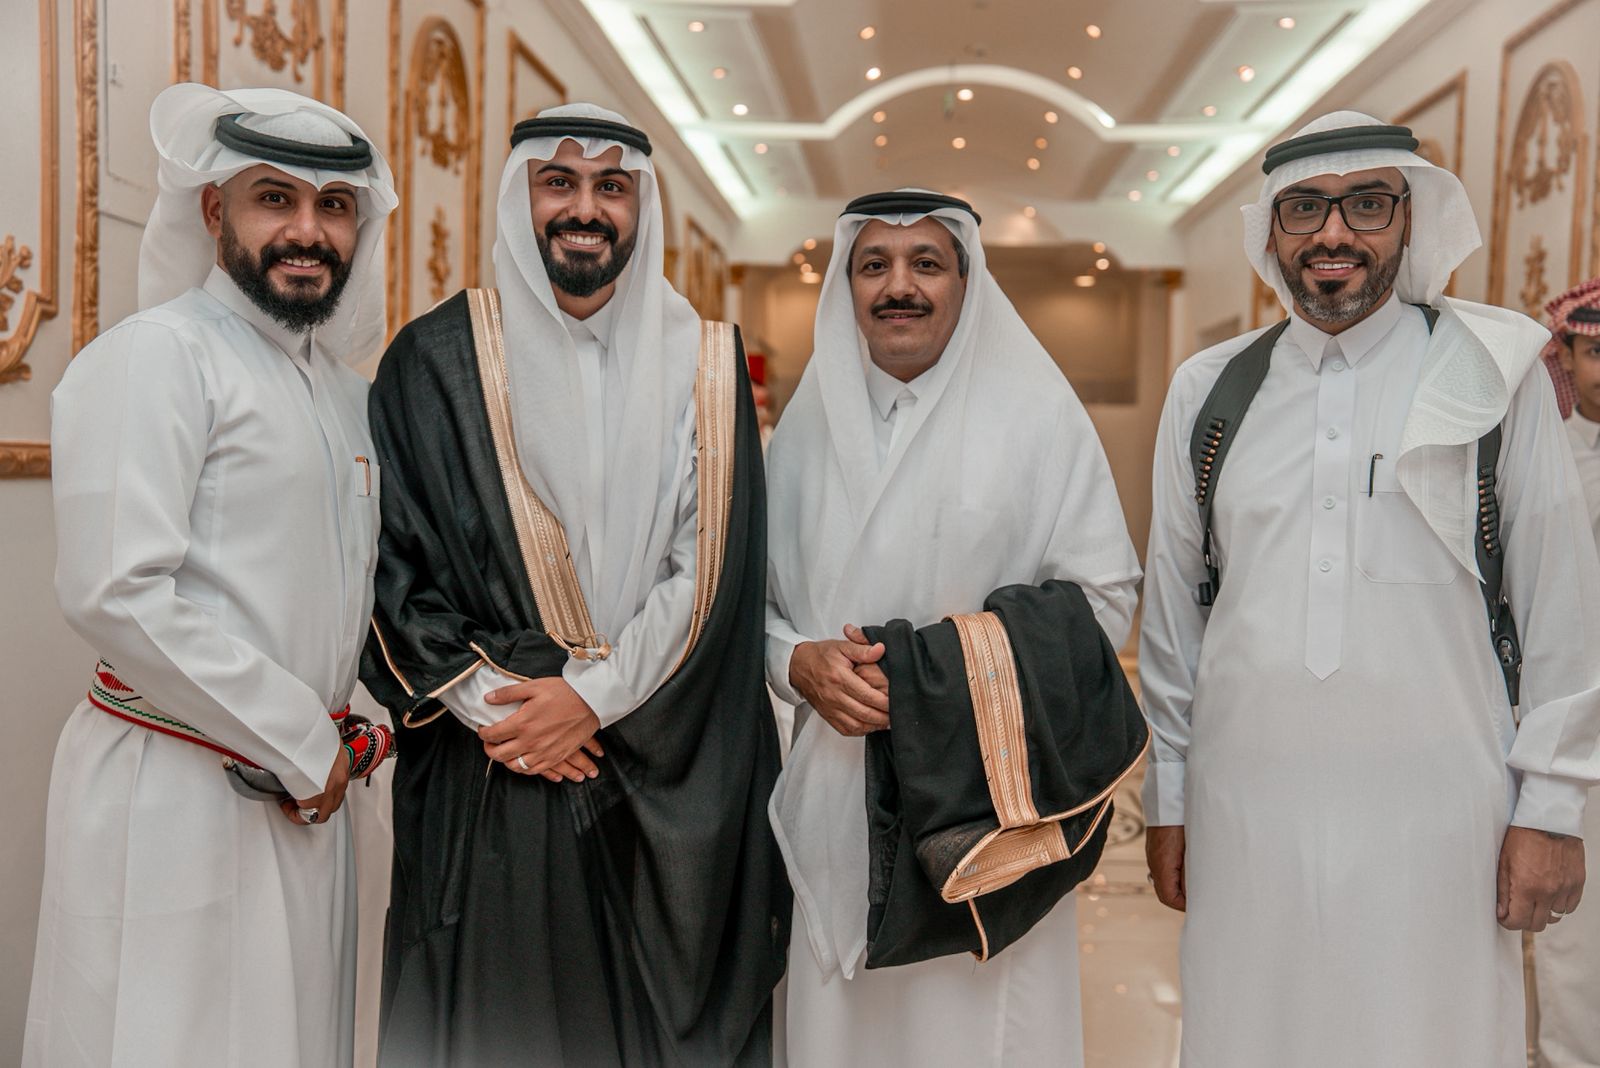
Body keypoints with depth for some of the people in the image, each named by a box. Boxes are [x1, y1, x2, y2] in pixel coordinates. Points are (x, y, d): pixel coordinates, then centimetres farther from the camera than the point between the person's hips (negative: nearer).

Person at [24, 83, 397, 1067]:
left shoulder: (344, 388, 15)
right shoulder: (153, 357, -10)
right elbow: (117, 591, -20)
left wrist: (327, 744, 8)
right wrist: (297, 745, -13)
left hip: (305, 794, 7)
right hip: (175, 796, -7)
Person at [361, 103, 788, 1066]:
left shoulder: (702, 363, 4)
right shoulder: (436, 361, 2)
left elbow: (713, 566, -3)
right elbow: (391, 560, -2)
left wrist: (595, 694, -11)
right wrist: (488, 702, -10)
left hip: (668, 783, 1)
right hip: (486, 780, 0)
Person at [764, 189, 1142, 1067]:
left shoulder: (1037, 413, 0)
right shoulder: (809, 421, 9)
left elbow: (1104, 594, -2)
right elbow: (755, 599, 11)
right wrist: (800, 662, -10)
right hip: (839, 796, 3)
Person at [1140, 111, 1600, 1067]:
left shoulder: (1496, 372, 0)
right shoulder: (1210, 391, 5)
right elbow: (1173, 610, 9)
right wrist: (1167, 798, 10)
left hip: (1435, 810, -2)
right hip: (1244, 809, 2)